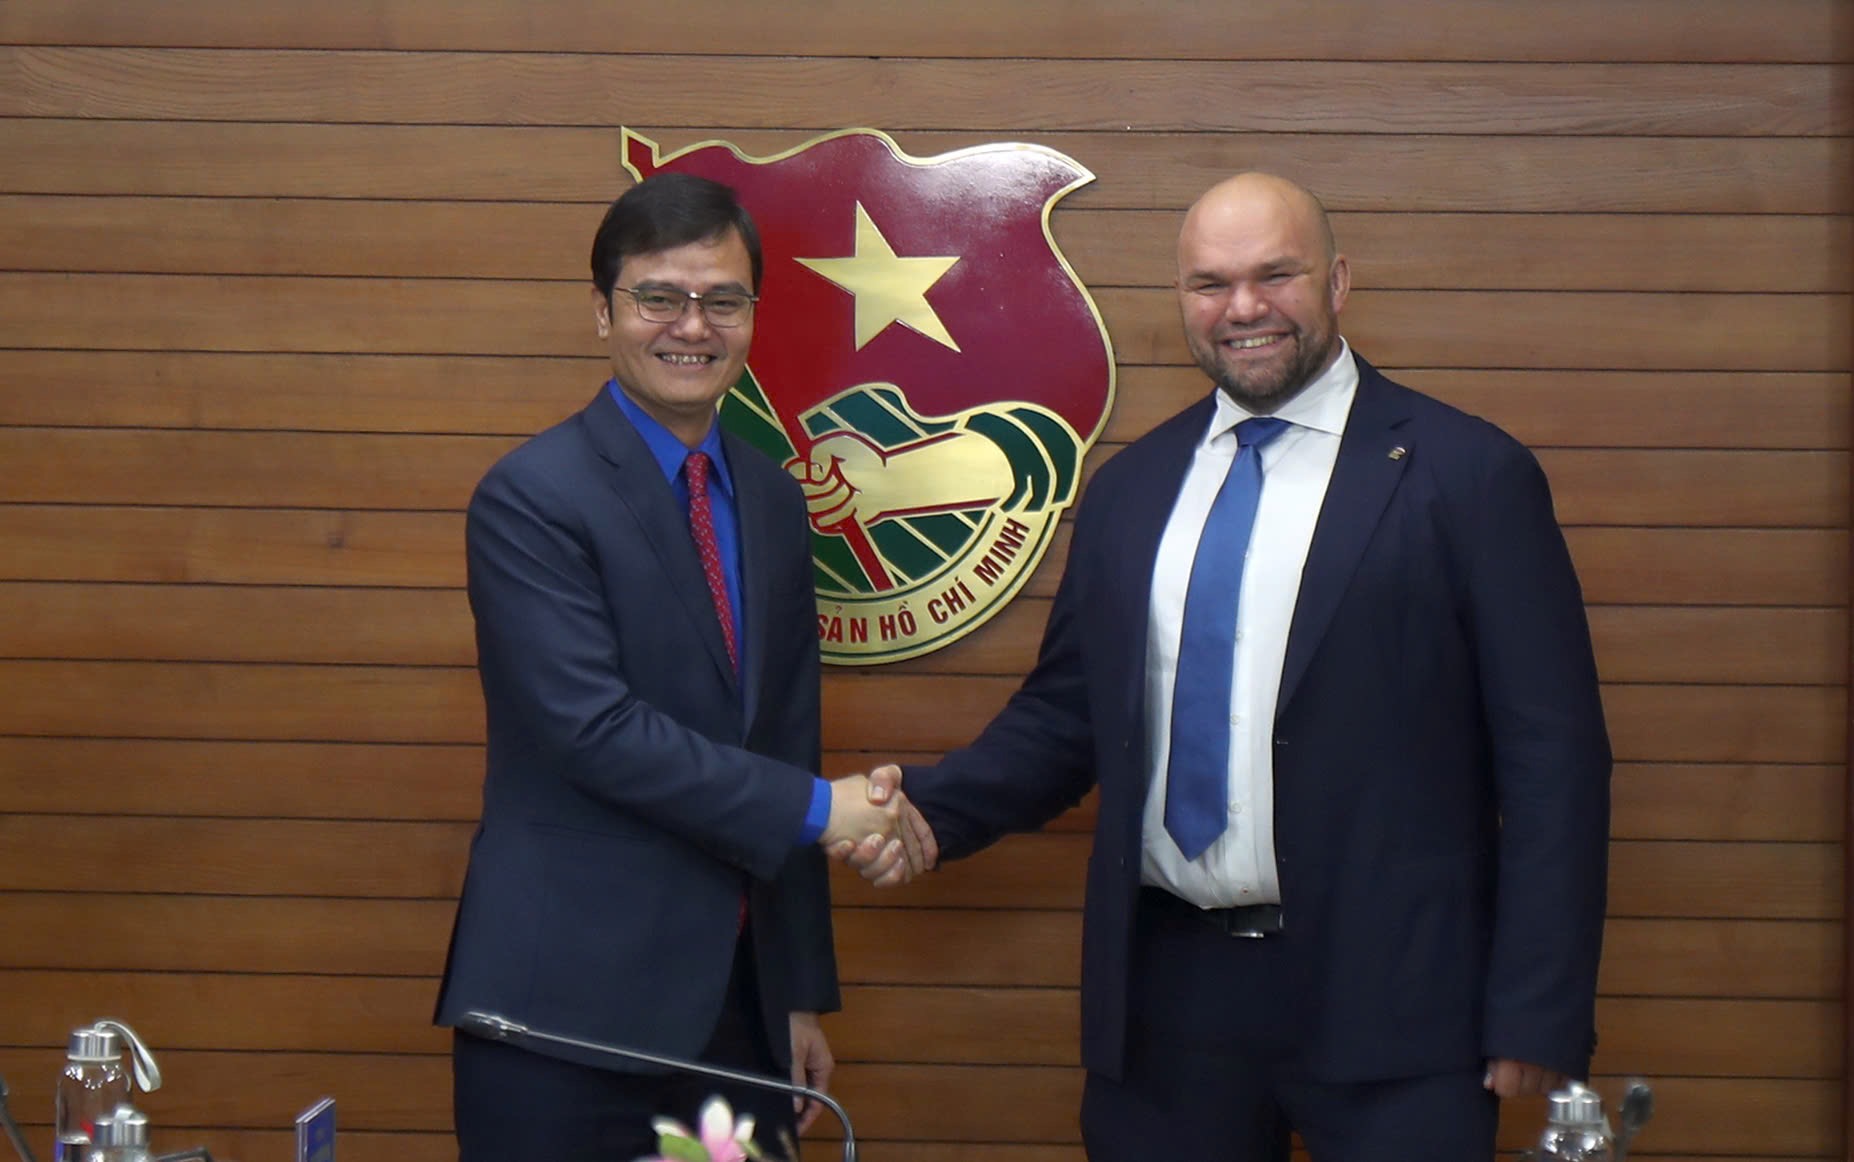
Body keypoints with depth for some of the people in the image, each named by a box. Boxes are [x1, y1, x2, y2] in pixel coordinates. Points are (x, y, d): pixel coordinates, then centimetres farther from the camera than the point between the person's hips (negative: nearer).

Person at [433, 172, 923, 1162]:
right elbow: (596, 728, -19)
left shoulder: (773, 501, 12)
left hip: (737, 1005, 6)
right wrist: (816, 810, -14)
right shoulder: (531, 498, -9)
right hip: (569, 1011, -6)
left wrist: (802, 994, 15)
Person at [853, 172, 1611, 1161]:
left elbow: (1552, 758, -5)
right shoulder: (1130, 487, 12)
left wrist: (1539, 1019, -10)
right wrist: (931, 808, -3)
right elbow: (1062, 717, 16)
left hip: (1384, 1002, -4)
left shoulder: (1469, 477, -3)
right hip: (1165, 993, 4)